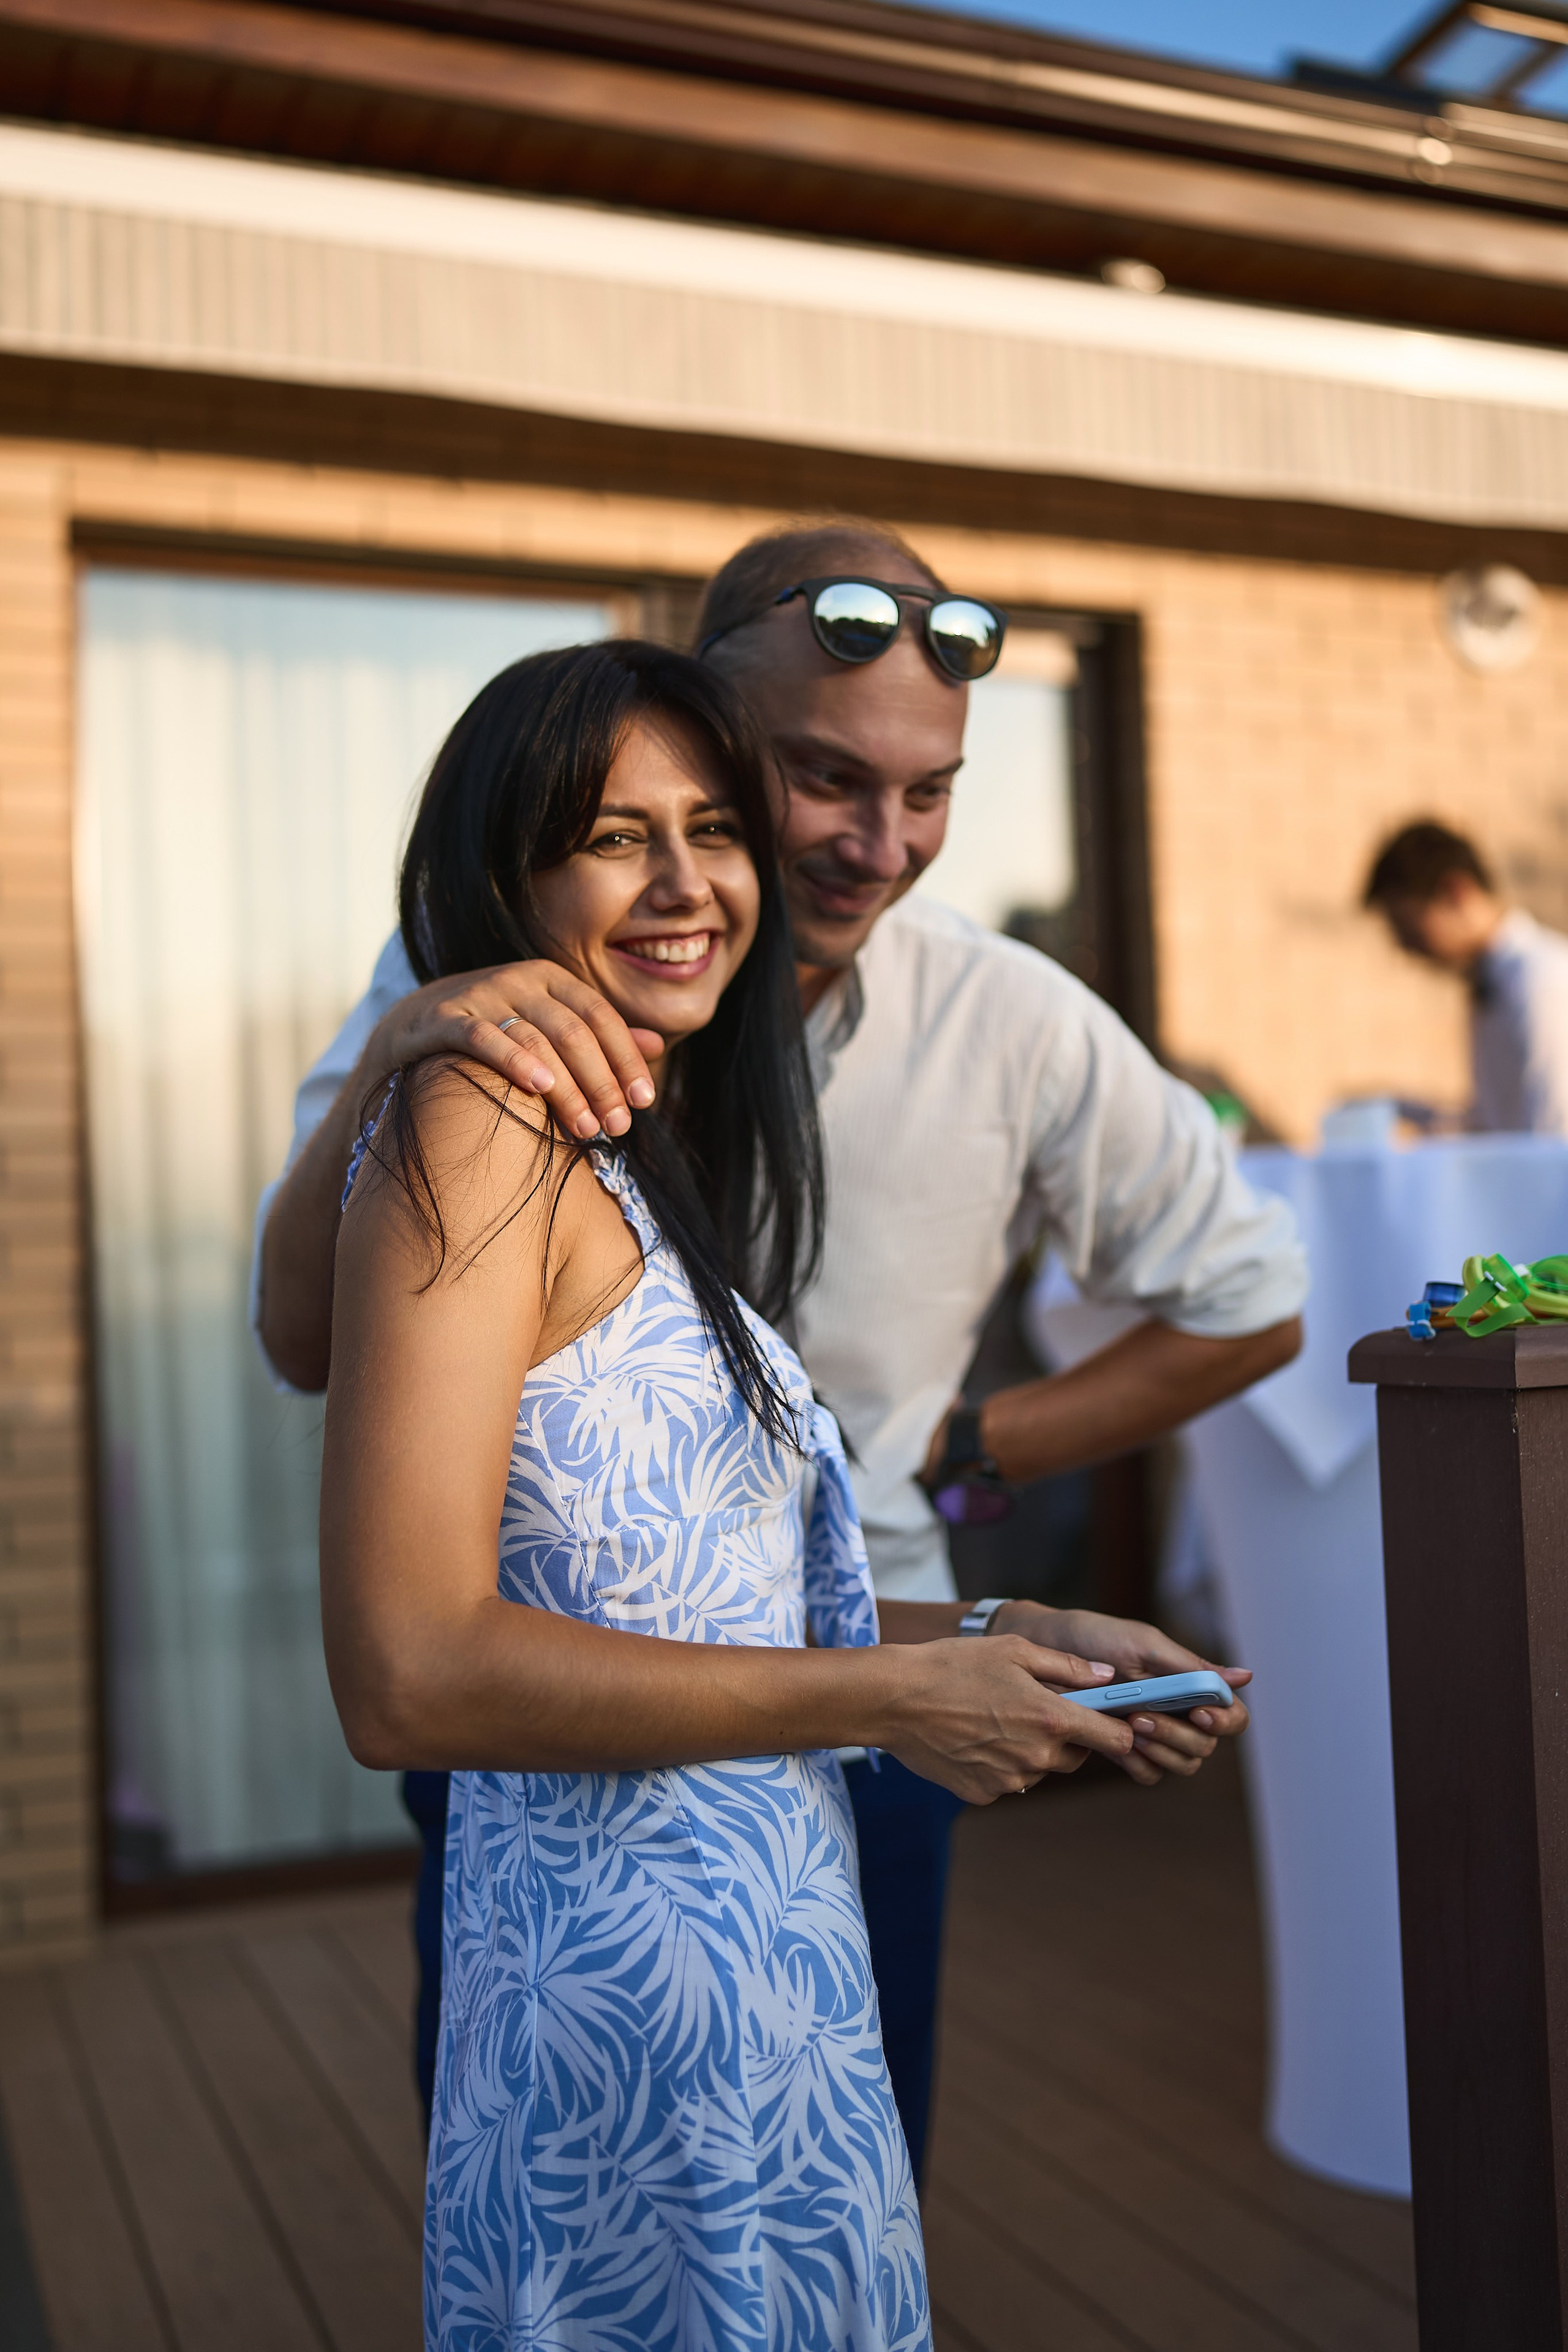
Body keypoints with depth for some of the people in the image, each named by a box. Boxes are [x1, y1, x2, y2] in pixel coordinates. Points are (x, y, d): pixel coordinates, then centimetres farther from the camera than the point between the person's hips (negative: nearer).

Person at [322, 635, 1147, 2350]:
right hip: (634, 2004, -8)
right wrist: (889, 1699, -16)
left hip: (775, 1989, 9)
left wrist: (997, 1637, 6)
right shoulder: (476, 1129, -14)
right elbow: (405, 1674, -22)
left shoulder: (653, 1172, 14)